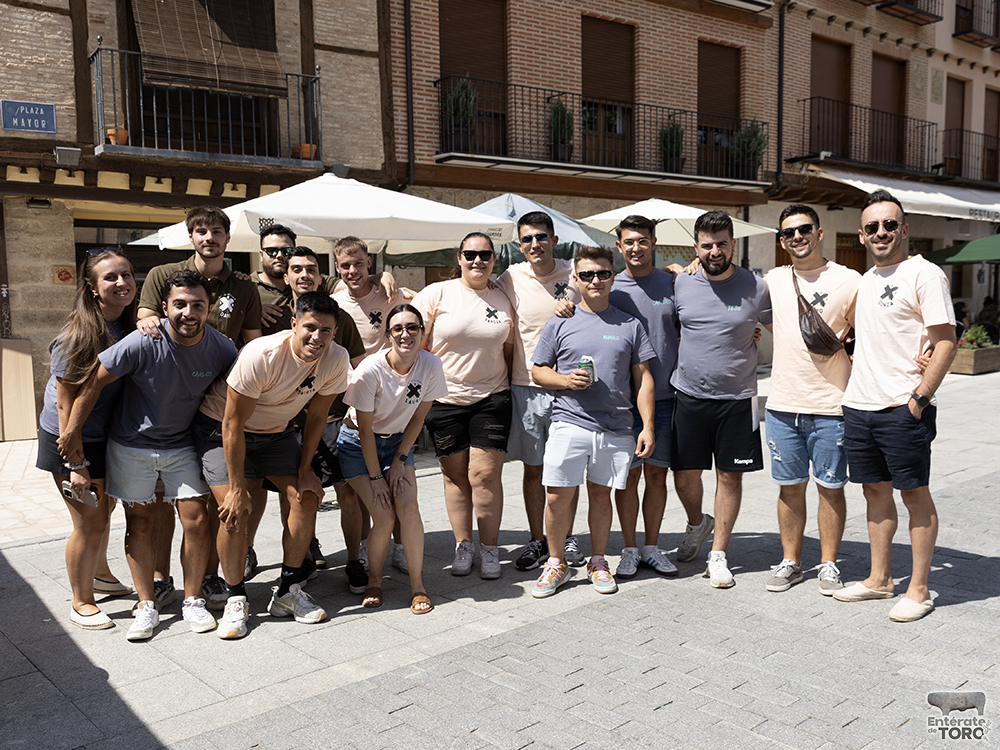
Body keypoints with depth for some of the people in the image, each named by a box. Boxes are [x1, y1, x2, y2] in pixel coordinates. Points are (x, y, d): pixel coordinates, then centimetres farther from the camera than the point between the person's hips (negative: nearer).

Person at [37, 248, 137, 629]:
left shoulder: (131, 325, -4)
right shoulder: (78, 336, -24)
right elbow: (66, 404, -22)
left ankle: (99, 573, 48)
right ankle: (82, 603, 21)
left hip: (108, 436, 7)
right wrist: (75, 463, -22)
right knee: (89, 521, 0)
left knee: (104, 508, 24)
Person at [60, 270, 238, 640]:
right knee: (139, 523, 5)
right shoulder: (142, 343, -24)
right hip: (132, 445, -1)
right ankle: (146, 606, 18)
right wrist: (71, 433, -10)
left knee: (196, 521, -3)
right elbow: (94, 381, -14)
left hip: (182, 445, 2)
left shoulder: (222, 349, -15)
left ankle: (193, 601, 15)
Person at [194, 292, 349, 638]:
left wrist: (304, 469, -2)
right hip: (223, 429, -4)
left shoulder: (336, 360, -19)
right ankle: (235, 600, 4)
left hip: (276, 431, 5)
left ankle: (287, 592, 8)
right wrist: (237, 487, -22)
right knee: (235, 512, -17)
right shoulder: (261, 356, -33)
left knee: (306, 497, -7)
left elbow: (316, 415, -3)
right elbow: (233, 424, -26)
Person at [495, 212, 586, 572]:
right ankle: (537, 540, 22)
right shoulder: (510, 279, -1)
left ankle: (566, 537, 25)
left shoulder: (574, 274, -1)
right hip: (526, 386, 0)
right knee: (533, 468, 8)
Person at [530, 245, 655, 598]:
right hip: (569, 423, -1)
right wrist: (566, 380, -11)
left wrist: (648, 427, 2)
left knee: (601, 494, 10)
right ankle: (556, 563, 16)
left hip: (617, 428, 1)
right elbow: (537, 371, 10)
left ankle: (598, 562, 26)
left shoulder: (630, 325, 8)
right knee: (557, 496, -3)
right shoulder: (559, 325, 6)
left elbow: (643, 380, 8)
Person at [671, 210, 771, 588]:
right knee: (684, 475, 7)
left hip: (736, 397, -1)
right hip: (689, 395, 2)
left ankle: (718, 553, 20)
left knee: (730, 475, 5)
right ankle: (697, 524, 39)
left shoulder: (756, 287, -4)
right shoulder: (680, 284, 0)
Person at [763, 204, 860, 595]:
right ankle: (790, 561, 23)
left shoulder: (849, 281, -2)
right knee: (790, 487, 11)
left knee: (830, 488, 7)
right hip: (782, 403, 3)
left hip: (830, 406, -3)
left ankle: (828, 564, 21)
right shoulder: (772, 281, 8)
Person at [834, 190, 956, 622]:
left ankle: (918, 590, 11)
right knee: (876, 491, 14)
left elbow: (946, 342, -12)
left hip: (902, 408, -7)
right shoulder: (865, 280, 16)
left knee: (914, 494, 2)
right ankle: (879, 579, 25)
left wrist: (919, 397, -17)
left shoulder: (924, 274, -7)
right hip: (858, 405, 7)